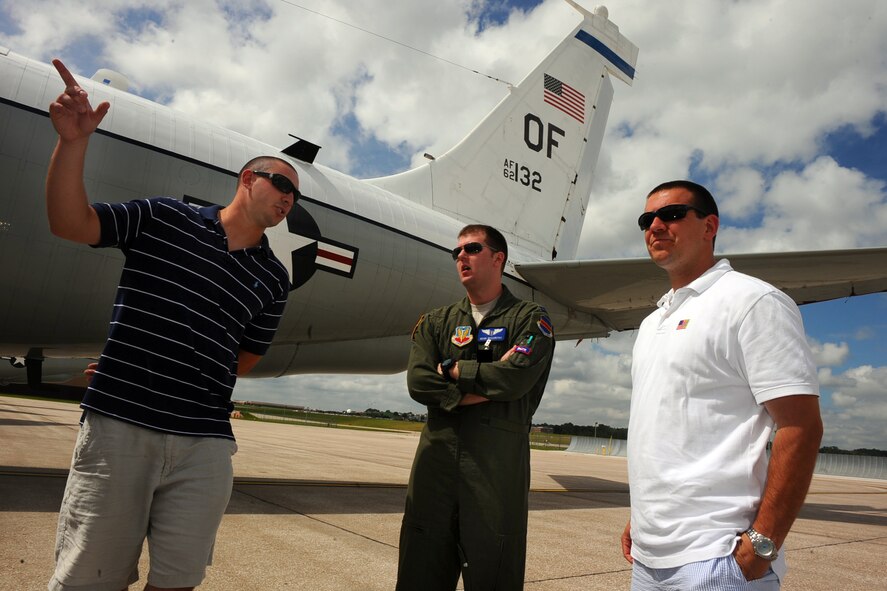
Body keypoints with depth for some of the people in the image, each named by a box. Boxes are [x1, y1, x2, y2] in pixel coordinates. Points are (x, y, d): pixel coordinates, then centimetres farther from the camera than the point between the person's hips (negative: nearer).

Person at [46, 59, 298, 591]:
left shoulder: (273, 279, 11)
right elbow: (70, 223, 0)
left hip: (205, 446, 3)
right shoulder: (165, 219, 6)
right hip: (118, 427, -2)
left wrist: (184, 367, 11)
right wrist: (73, 142, -12)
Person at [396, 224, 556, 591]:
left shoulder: (530, 319, 4)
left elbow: (518, 378, -14)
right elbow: (418, 382, -1)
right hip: (436, 458, 4)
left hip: (498, 463, -3)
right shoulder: (436, 322, 15)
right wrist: (488, 384, -10)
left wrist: (452, 369, -3)